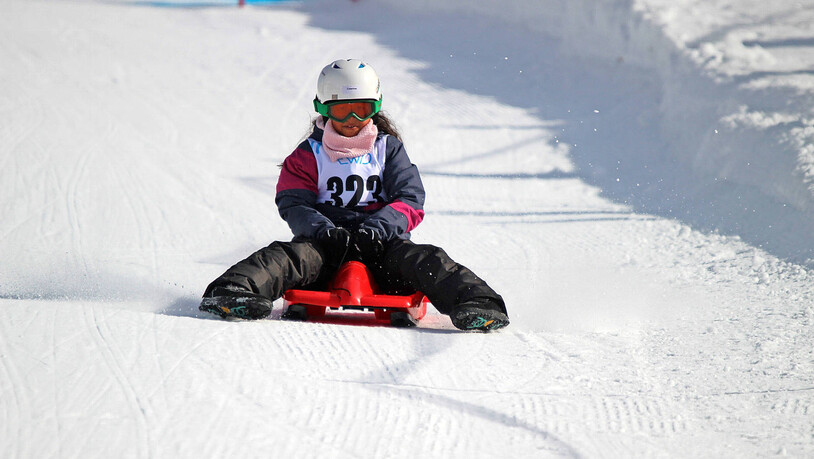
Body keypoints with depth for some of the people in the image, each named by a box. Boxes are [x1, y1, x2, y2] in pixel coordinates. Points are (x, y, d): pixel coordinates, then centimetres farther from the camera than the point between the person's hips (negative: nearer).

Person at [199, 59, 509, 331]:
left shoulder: (388, 149, 17)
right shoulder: (307, 155, 15)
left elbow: (410, 199, 4)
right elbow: (294, 205, 2)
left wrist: (375, 228, -17)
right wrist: (324, 230, -21)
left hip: (381, 244, 1)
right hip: (325, 243, -1)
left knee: (425, 260, -28)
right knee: (289, 255, -32)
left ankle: (476, 304, -46)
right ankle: (234, 292, -54)